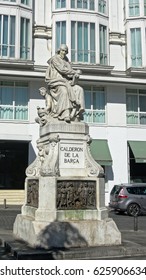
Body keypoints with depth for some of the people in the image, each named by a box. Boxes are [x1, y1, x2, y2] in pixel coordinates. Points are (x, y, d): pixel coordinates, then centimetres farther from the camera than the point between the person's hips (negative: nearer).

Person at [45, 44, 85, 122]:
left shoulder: (66, 59, 19)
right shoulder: (55, 59, -2)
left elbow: (70, 71, 13)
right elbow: (62, 69, -14)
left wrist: (75, 75, -11)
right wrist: (75, 72, -10)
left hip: (66, 82, 7)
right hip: (55, 82, -7)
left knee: (79, 89, -18)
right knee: (64, 91, -37)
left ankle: (77, 112, -25)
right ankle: (65, 115, -44)